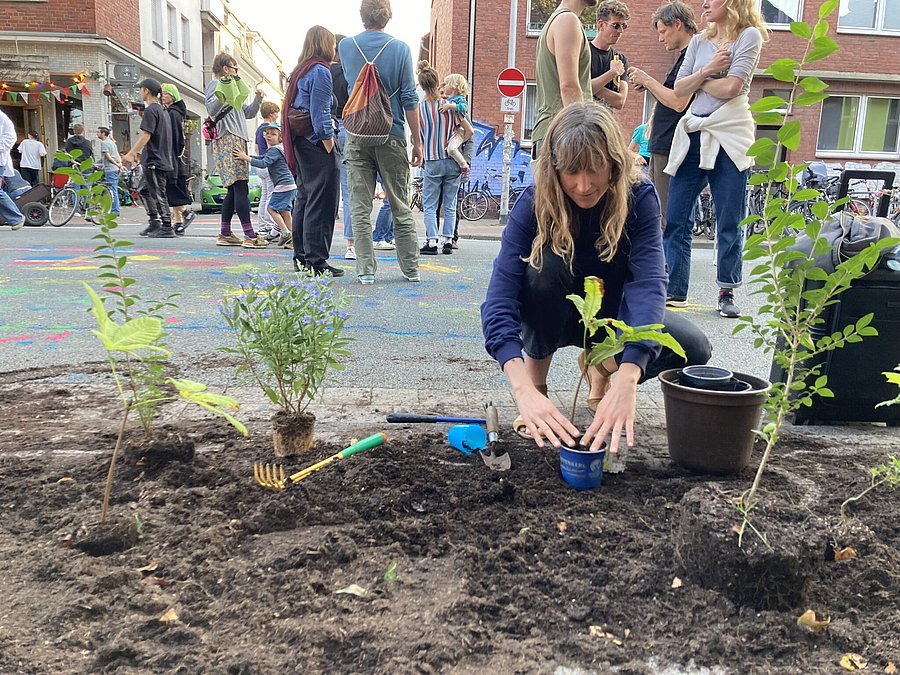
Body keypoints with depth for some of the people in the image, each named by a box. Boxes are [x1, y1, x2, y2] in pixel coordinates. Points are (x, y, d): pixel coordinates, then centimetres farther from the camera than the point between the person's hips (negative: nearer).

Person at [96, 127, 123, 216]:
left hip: (110, 169, -9)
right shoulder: (111, 142, 20)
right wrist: (120, 164, 8)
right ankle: (117, 209, 15)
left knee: (112, 190, -7)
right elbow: (118, 156, 18)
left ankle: (115, 210, -7)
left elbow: (108, 156, -14)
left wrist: (117, 164, -7)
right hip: (116, 169, 9)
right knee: (114, 190, 12)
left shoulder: (104, 143, -8)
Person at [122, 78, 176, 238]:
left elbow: (146, 136, -18)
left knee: (158, 194, -6)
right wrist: (135, 153, 25)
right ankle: (154, 223, 16)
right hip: (163, 159, 10)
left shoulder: (150, 110, -11)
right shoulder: (162, 110, 18)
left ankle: (167, 228, -4)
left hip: (154, 160, -10)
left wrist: (131, 154, -13)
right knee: (144, 189, 16)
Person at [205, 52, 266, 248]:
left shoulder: (235, 86, 29)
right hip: (226, 139, -10)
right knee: (241, 187, -17)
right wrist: (222, 97, -26)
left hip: (238, 140, 10)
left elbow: (248, 113, 27)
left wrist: (257, 99, 13)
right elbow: (212, 110, -12)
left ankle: (225, 234, 10)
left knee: (234, 189, 7)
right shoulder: (215, 85, 2)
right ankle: (249, 235, -22)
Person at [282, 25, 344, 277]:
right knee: (321, 203, -7)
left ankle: (301, 256, 21)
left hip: (301, 144, 10)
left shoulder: (300, 71, 17)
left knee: (304, 199, 14)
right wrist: (330, 149, -14)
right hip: (317, 144, -10)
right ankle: (316, 260, -5)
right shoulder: (321, 71, -10)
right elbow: (320, 114, -17)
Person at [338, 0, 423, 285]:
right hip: (392, 137, -1)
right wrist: (417, 141, 2)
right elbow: (409, 99, -4)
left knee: (360, 209, 3)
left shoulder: (345, 46, 5)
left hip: (357, 136, 1)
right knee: (401, 208, 7)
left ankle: (366, 270, 1)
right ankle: (411, 269, 13)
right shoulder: (400, 49, -2)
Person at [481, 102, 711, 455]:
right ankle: (538, 375, -12)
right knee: (547, 263, -34)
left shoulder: (639, 197, -23)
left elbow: (648, 284, -36)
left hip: (612, 312, 2)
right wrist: (525, 389, -51)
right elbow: (500, 297, -35)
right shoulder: (534, 203, -25)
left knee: (693, 348, -22)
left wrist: (625, 381, -52)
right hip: (556, 315, -2)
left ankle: (602, 365, 7)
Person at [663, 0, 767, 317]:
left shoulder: (749, 36, 1)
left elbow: (731, 87, -11)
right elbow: (679, 88, 7)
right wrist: (707, 71, -8)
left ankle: (727, 292, 11)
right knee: (675, 219, -2)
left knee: (730, 222, 0)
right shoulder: (699, 42, 16)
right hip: (694, 134, 5)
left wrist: (698, 82, 3)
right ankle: (674, 291, 4)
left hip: (729, 137, -4)